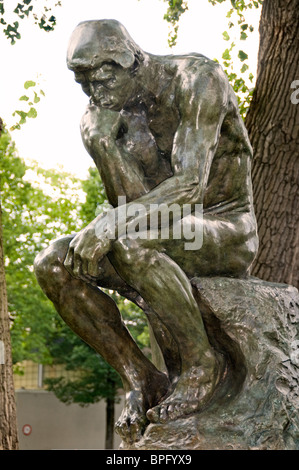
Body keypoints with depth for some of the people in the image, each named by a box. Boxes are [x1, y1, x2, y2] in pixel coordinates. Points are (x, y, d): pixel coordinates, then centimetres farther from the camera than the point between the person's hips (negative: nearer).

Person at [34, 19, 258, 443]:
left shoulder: (197, 79, -17)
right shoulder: (97, 120, 1)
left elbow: (190, 184, -27)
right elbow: (136, 203, -9)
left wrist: (110, 225, -38)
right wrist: (104, 138, -24)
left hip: (226, 233, -6)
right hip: (169, 238, 6)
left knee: (131, 244, -37)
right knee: (53, 265, -14)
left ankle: (202, 364, -17)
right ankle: (141, 379, -8)